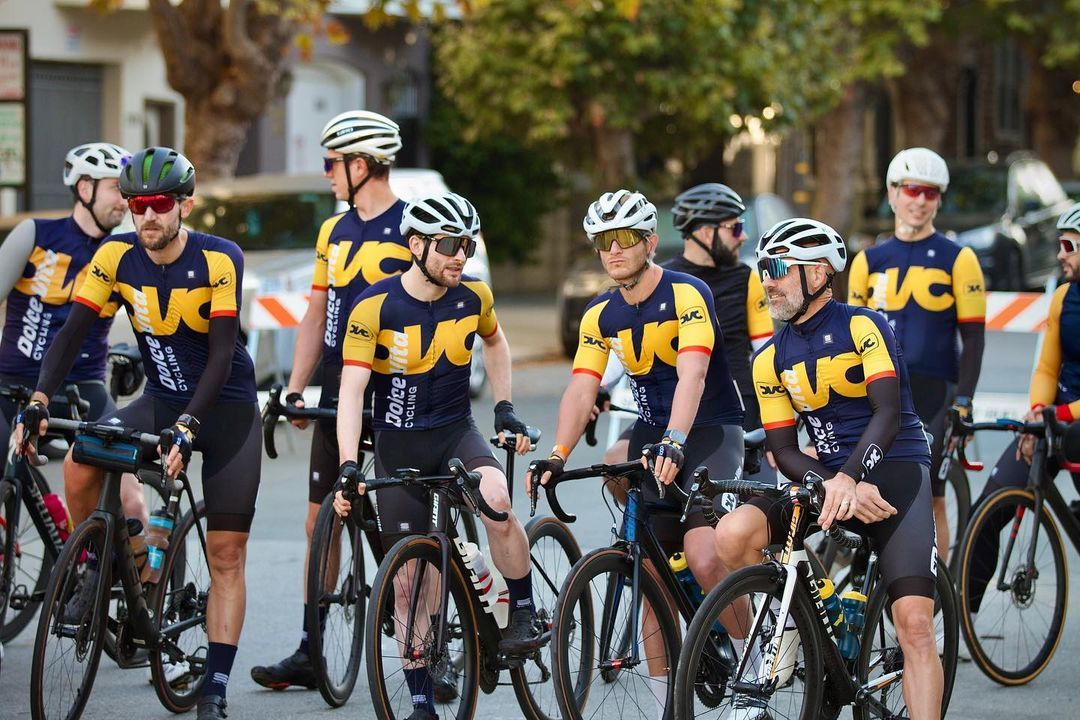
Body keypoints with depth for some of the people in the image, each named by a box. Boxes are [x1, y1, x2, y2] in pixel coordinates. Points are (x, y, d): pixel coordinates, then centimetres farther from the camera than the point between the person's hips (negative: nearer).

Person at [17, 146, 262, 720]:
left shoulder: (220, 259, -20)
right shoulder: (117, 256, -9)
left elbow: (222, 355, -25)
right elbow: (73, 331, -12)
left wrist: (186, 427, -36)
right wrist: (40, 398, -27)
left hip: (226, 408, -3)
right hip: (160, 401, 3)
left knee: (226, 554, -7)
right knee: (80, 463, -25)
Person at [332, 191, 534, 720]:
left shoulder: (473, 297, -6)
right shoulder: (376, 307, -16)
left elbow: (494, 342, 18)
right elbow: (352, 389, -21)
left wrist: (504, 408, 10)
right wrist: (347, 465, -31)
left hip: (456, 432, 1)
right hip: (398, 444, -1)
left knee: (496, 502, -33)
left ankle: (524, 615, -13)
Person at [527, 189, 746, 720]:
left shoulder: (687, 295, -15)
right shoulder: (600, 317, 3)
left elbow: (692, 376, -28)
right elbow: (581, 389, -6)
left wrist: (675, 442, -42)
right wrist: (558, 455, -22)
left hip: (709, 431, -6)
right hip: (651, 434, 6)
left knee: (703, 560, -24)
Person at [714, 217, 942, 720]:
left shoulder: (862, 327, -7)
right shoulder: (770, 361, 8)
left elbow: (887, 414, -17)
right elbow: (784, 452, 4)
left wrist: (849, 479, -32)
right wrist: (836, 488, -15)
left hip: (895, 474, -4)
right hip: (831, 480, 4)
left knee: (914, 622, -17)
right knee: (732, 533, -21)